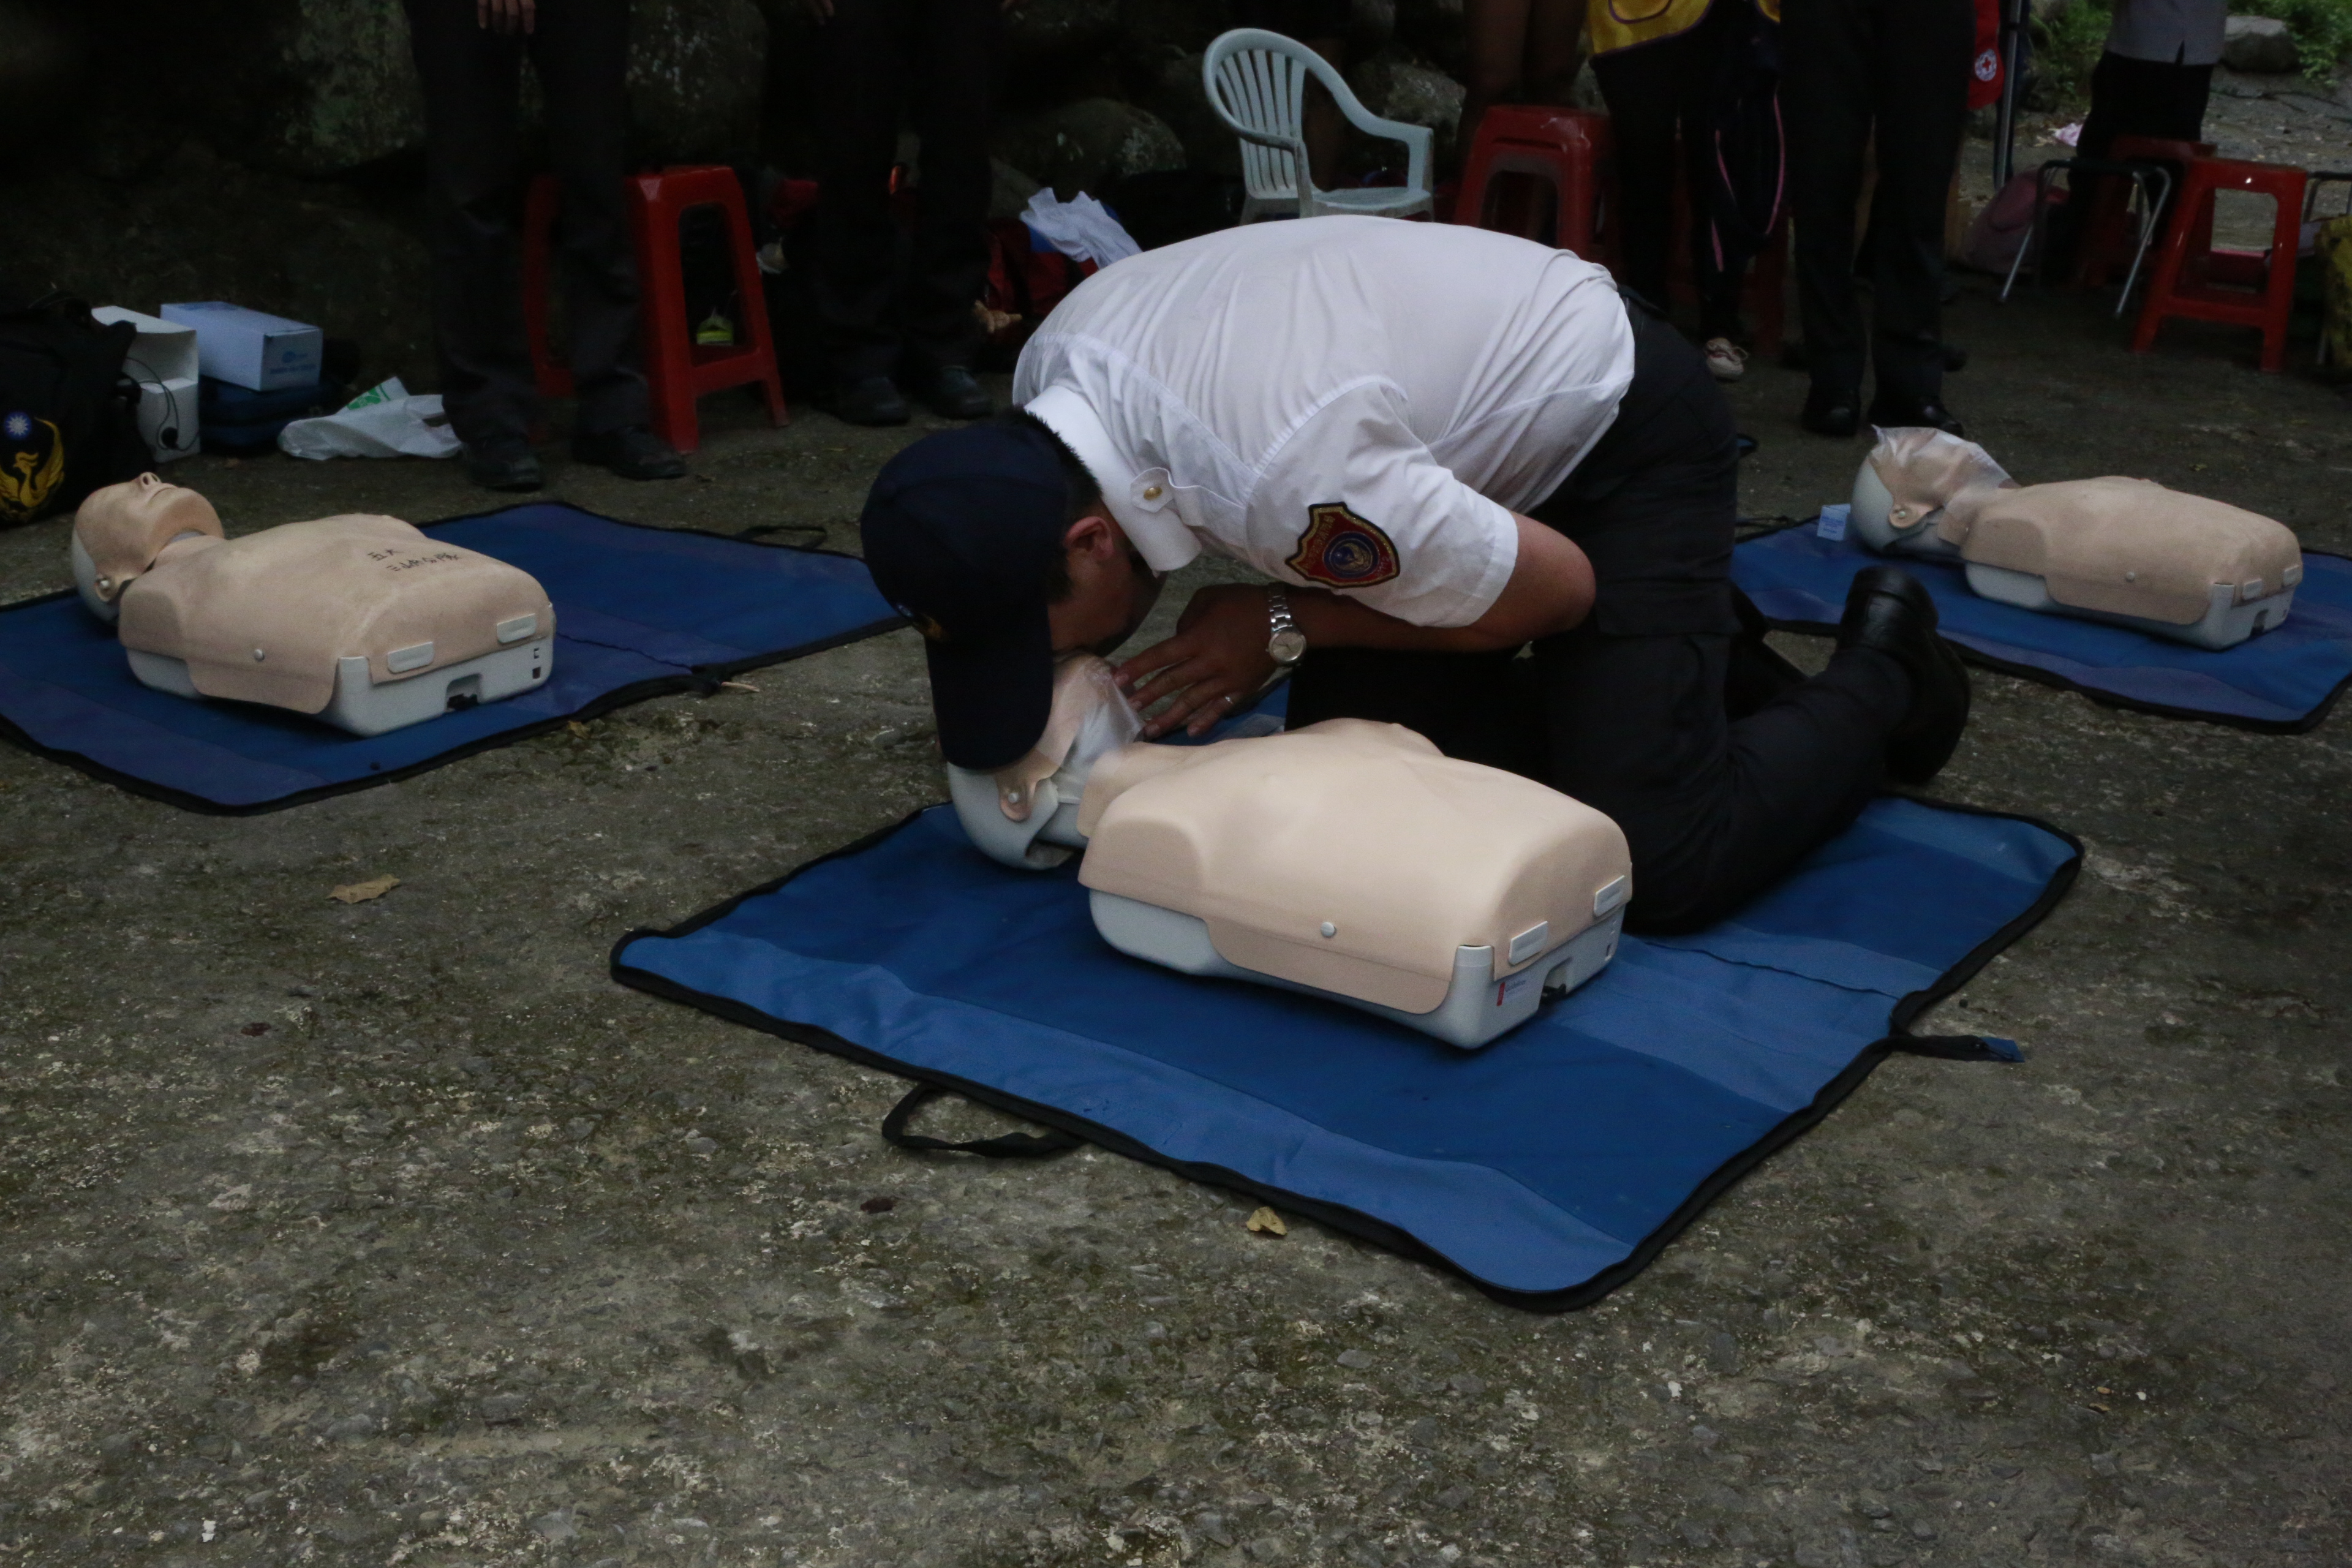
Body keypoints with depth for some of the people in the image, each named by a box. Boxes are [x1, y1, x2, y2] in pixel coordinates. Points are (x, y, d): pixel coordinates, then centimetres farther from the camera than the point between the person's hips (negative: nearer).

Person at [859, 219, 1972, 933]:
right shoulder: (1047, 372, -18)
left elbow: (1559, 587, -24)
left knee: (1658, 866, -16)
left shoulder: (1284, 477, -41)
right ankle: (1692, 656, 23)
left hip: (1624, 441, -8)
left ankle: (1880, 678, 14)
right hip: (1483, 429, 8)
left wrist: (1284, 627, -21)